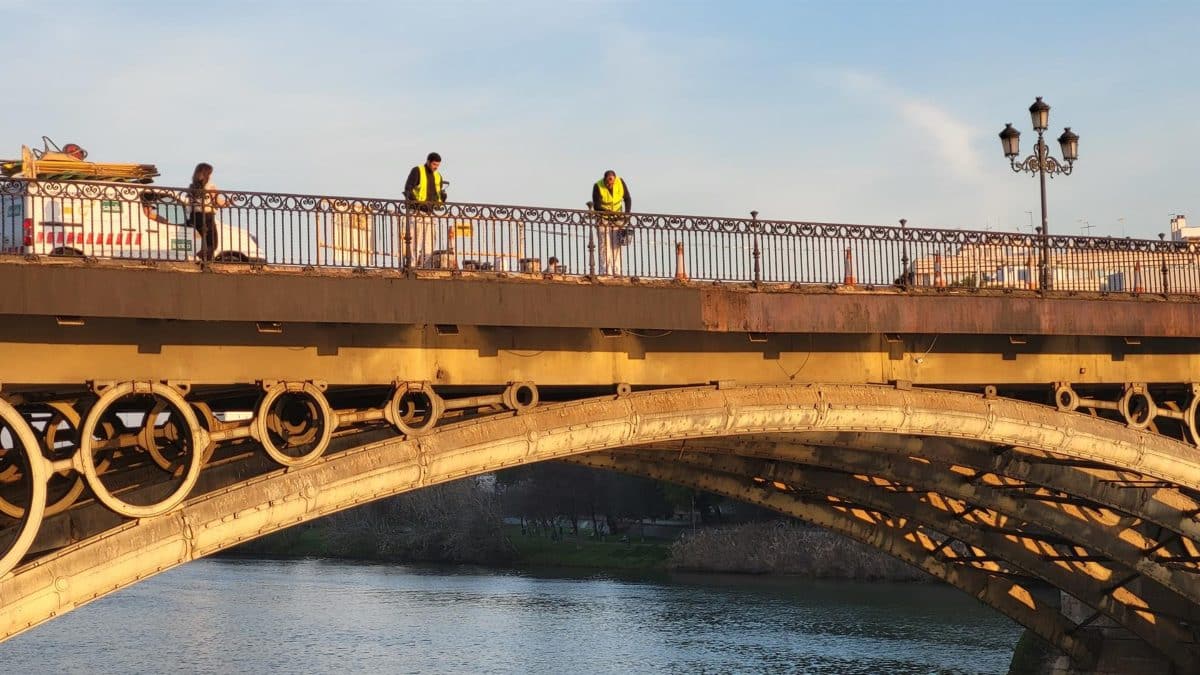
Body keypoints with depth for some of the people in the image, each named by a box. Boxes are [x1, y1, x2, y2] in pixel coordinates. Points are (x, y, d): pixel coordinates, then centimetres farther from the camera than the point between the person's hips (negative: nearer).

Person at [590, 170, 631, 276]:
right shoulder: (598, 186, -19)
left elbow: (627, 199, 0)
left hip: (617, 218, 3)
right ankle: (606, 272, -14)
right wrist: (607, 212, -35)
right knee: (605, 245, -11)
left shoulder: (620, 182, -11)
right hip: (603, 218, -3)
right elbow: (596, 206, -19)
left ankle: (616, 272, 0)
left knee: (616, 246, 0)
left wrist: (627, 214, -13)